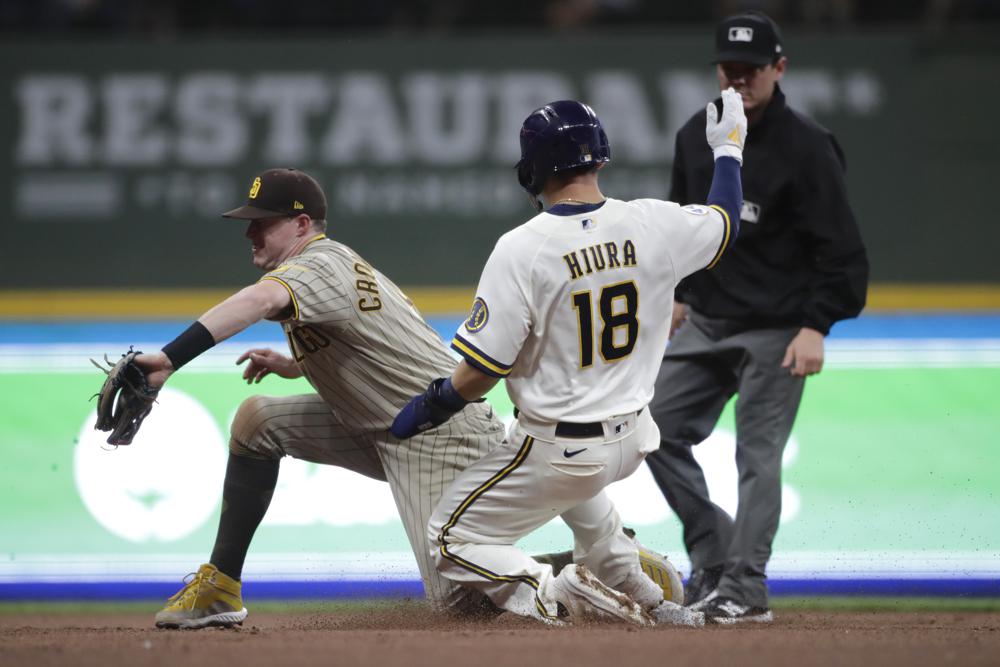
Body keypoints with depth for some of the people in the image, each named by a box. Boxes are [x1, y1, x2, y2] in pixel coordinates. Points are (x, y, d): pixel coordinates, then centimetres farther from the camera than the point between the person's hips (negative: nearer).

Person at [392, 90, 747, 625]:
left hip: (557, 452, -6)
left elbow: (479, 371, -19)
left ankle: (554, 597, -13)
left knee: (451, 538, 8)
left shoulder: (522, 249, -22)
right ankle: (632, 593, 37)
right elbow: (723, 225, 14)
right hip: (632, 441, 6)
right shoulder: (652, 226, -9)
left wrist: (427, 410, 0)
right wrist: (727, 148, 30)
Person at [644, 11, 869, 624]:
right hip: (706, 321, 7)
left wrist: (816, 326, -22)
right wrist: (681, 292, 19)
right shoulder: (696, 137, 5)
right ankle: (715, 558, 14)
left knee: (758, 454, -7)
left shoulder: (806, 148, -14)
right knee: (660, 430, 5)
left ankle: (745, 590, -3)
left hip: (774, 331, -7)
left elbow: (841, 249, -15)